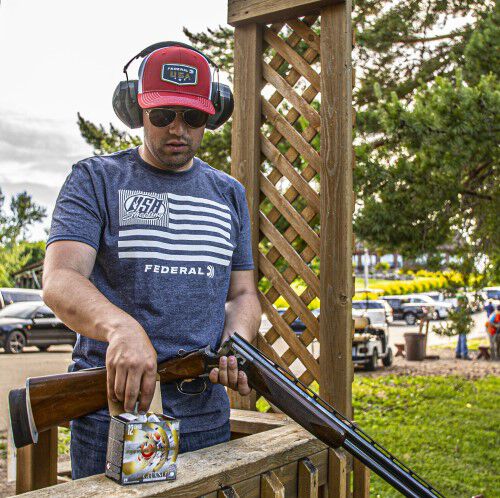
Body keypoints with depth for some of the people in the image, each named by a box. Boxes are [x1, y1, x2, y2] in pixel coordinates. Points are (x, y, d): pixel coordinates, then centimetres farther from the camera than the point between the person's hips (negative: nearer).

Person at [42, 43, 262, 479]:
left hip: (206, 417, 4)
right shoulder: (96, 179, 1)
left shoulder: (229, 194, 13)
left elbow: (242, 293, 15)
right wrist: (121, 327, -34)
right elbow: (59, 280, -13)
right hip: (111, 413, -3)